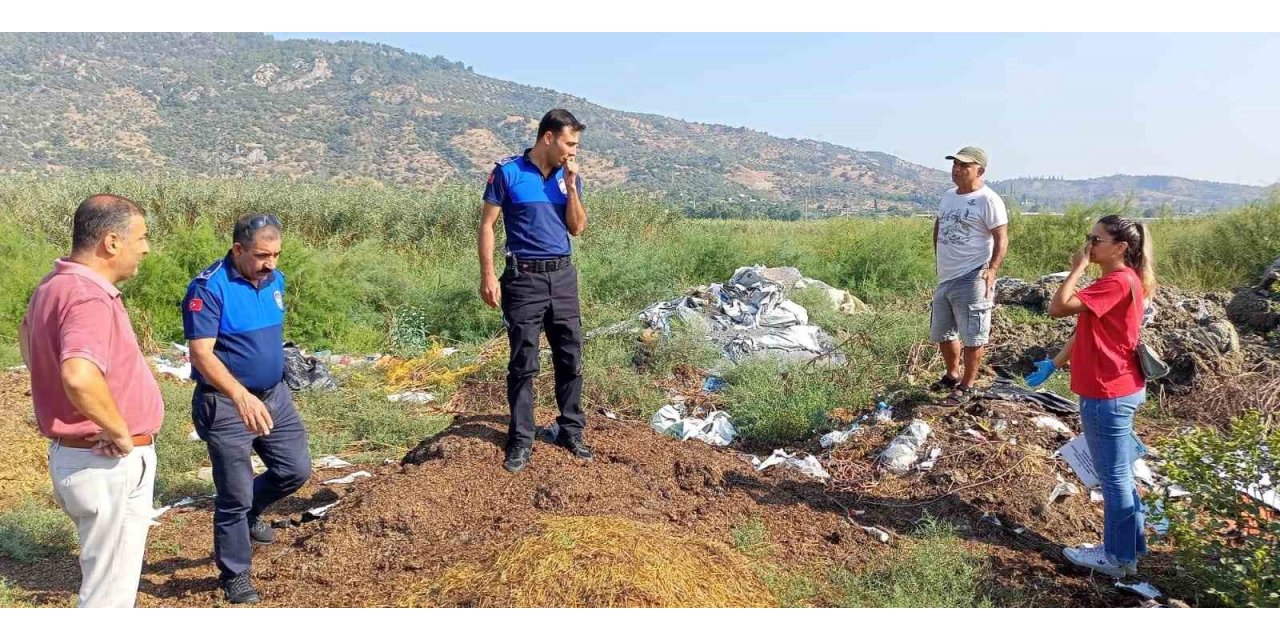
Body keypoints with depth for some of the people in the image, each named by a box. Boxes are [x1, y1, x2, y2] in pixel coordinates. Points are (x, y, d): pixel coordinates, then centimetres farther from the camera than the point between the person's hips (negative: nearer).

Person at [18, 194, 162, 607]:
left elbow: (25, 332, 29)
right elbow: (80, 376, -42)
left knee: (105, 577, 26)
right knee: (110, 591, 4)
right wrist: (120, 431, -26)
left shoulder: (55, 285, 7)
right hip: (109, 464, -10)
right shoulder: (89, 297, -24)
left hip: (72, 451, 10)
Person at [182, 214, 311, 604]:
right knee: (235, 494, 4)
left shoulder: (275, 280, 3)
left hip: (275, 396, 7)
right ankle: (234, 573, 23)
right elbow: (201, 354, -26)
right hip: (227, 404, -7)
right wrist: (242, 397, -39)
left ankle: (250, 513, 40)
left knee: (296, 469, 11)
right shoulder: (209, 288, -20)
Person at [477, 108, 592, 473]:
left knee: (570, 358, 8)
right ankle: (521, 440, 10)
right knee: (523, 364, 1)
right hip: (523, 278, -4)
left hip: (563, 277, 4)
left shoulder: (570, 177, 8)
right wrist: (487, 275, -11)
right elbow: (487, 225, -5)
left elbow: (577, 228, 3)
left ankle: (571, 430, 20)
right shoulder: (508, 173, -5)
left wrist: (571, 184, -7)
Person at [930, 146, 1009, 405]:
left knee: (972, 336, -1)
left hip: (972, 280, -8)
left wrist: (992, 269, -27)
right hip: (945, 278, 8)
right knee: (942, 333, 18)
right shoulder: (948, 196, 12)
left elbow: (1002, 239, -15)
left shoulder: (988, 200, -12)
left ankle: (966, 387, 10)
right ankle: (952, 375, 37)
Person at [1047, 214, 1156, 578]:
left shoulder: (1117, 282, -22)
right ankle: (1130, 544, 33)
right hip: (1119, 390, 10)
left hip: (1107, 395, -10)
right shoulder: (1124, 279, 11)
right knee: (1118, 473, 20)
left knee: (1113, 476, 3)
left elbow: (1058, 308, -29)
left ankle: (1118, 557, 16)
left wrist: (1078, 268, -20)